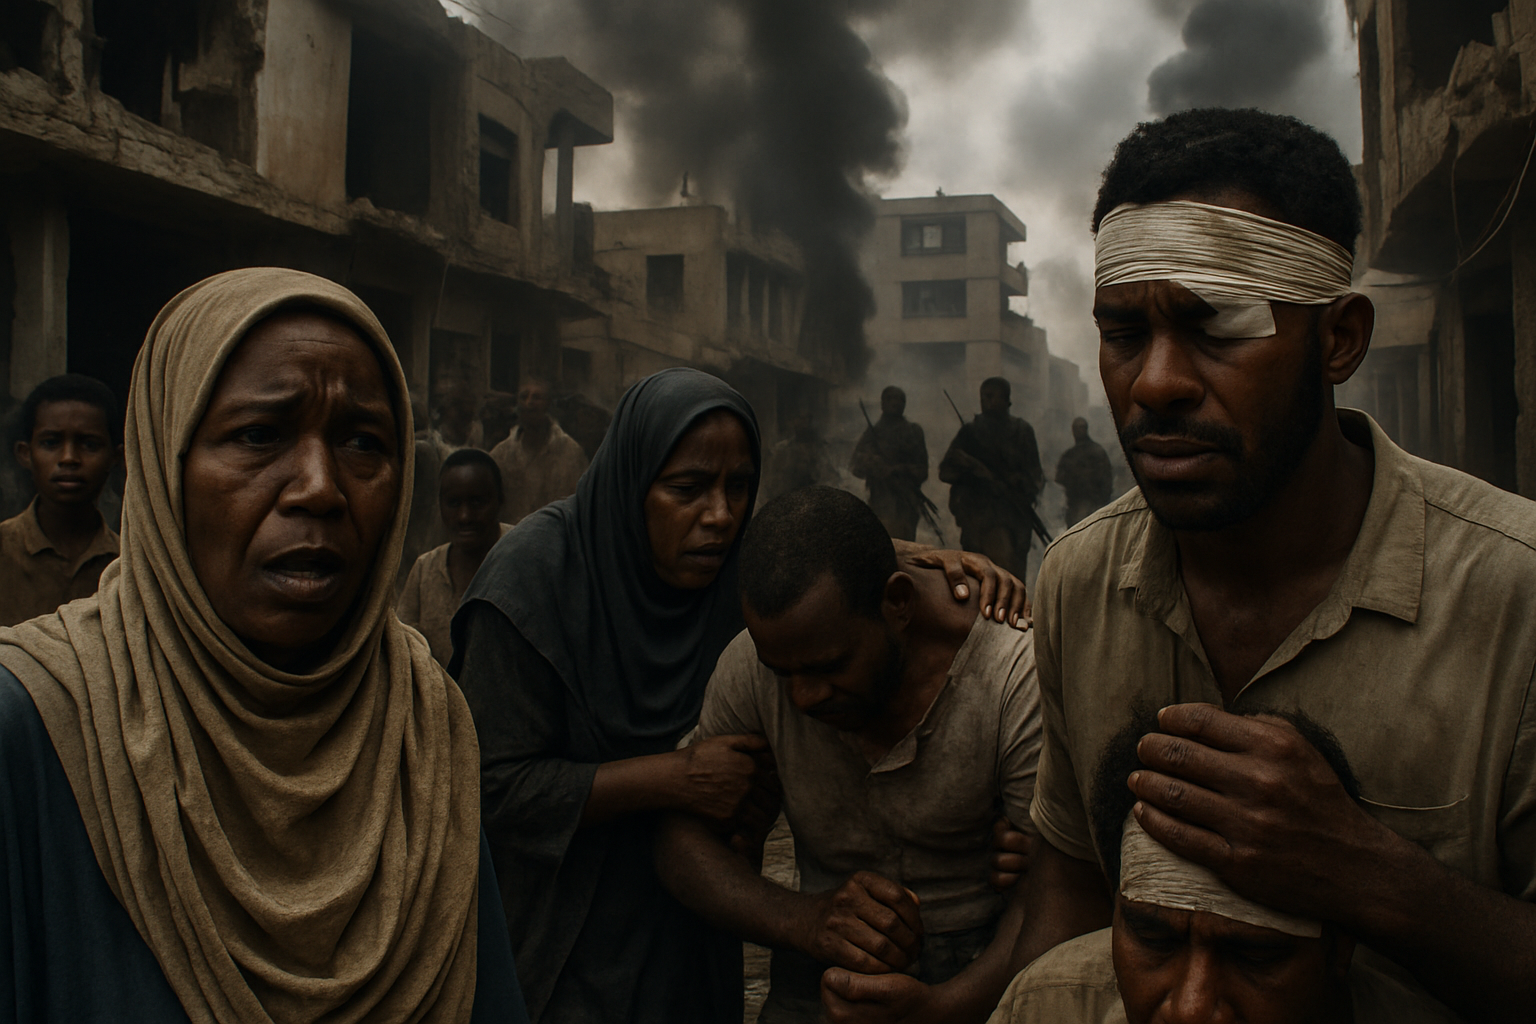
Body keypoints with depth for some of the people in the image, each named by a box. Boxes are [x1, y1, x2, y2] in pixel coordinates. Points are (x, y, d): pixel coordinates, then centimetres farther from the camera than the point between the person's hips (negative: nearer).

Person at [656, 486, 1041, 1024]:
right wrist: (801, 919, -24)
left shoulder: (1016, 678, -20)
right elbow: (681, 837, -7)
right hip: (818, 980, 2)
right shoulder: (750, 666, -11)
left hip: (978, 979, -2)